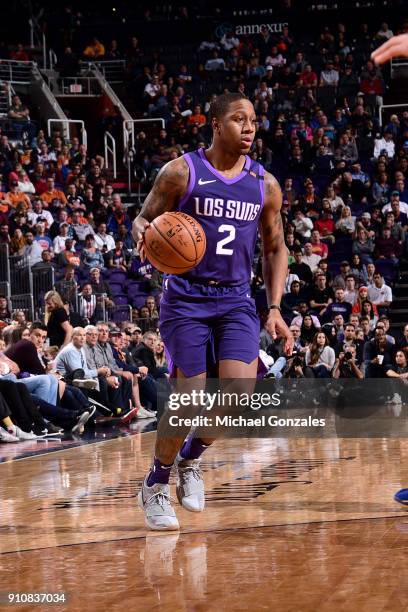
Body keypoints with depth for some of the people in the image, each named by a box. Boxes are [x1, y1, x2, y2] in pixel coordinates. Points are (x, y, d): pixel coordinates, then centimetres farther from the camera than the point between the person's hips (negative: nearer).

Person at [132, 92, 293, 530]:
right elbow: (142, 220, 1)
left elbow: (275, 249, 14)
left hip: (236, 300, 3)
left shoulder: (264, 185, 6)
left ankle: (191, 459, 16)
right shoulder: (181, 172, -5)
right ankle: (156, 485, 16)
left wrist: (275, 309, 4)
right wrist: (146, 236, -24)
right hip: (186, 299, -3)